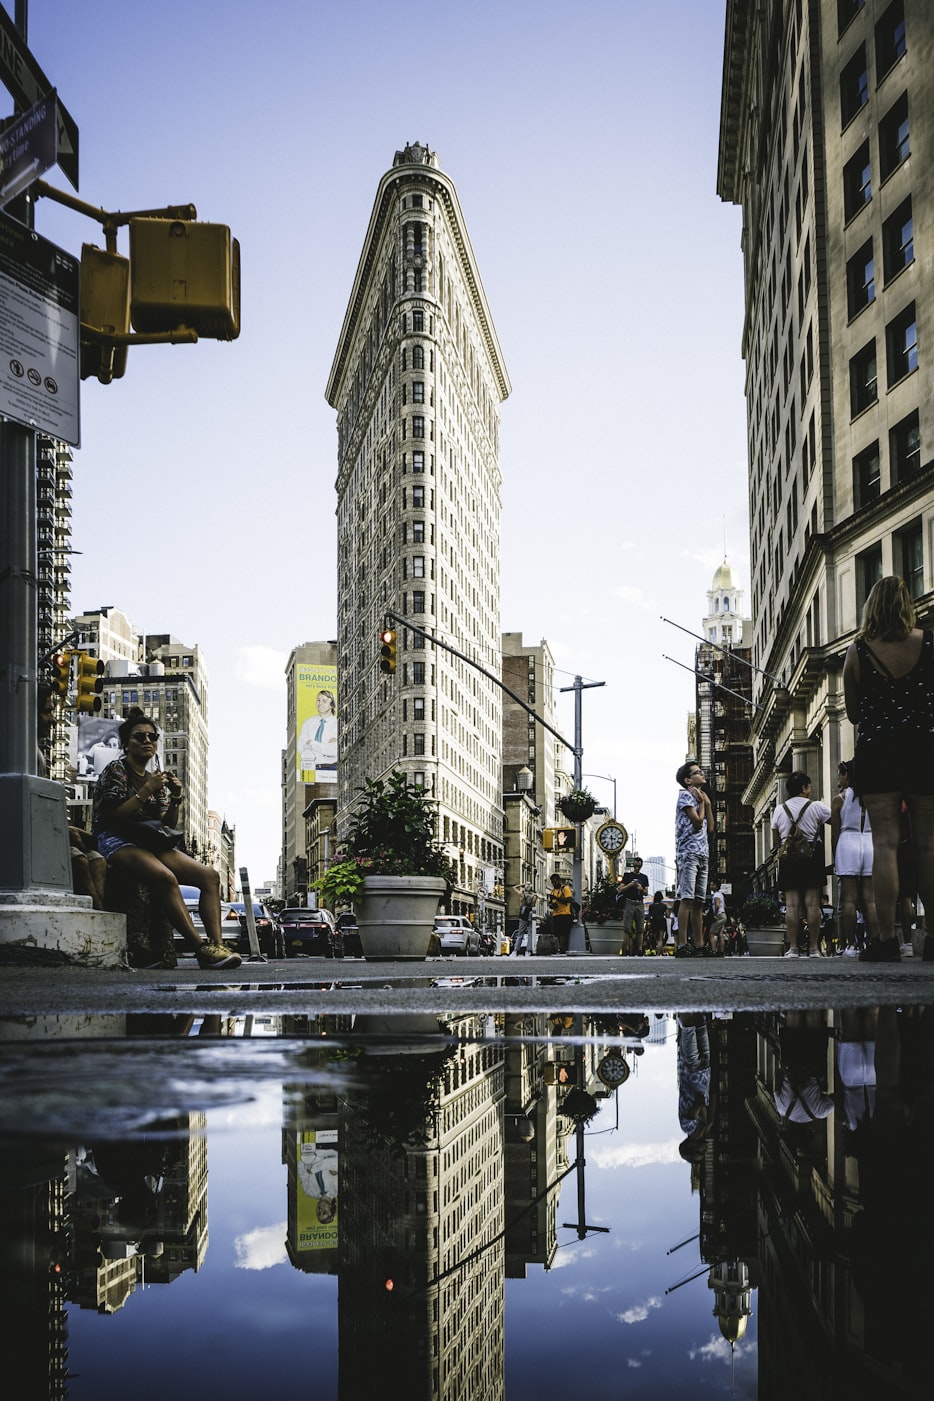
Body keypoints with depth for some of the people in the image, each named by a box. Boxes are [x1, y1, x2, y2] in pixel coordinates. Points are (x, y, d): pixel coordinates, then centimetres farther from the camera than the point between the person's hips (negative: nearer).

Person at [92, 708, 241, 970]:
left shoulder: (155, 779, 19)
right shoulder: (116, 770, -2)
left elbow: (167, 827, 15)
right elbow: (113, 817, -13)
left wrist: (175, 800, -2)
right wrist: (145, 792, -15)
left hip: (149, 843, 8)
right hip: (116, 842, -8)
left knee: (210, 875, -11)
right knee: (165, 877, -36)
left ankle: (217, 943, -26)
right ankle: (202, 948, -40)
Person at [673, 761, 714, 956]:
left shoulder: (700, 797, 25)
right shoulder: (685, 795, -2)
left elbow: (710, 827, 17)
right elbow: (697, 822, -12)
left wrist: (708, 804, 12)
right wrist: (702, 803, 2)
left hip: (702, 854, 9)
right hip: (688, 852, -9)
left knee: (699, 902, 7)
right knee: (687, 898, -16)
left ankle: (698, 945, 8)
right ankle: (682, 944, -22)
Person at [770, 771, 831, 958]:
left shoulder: (779, 809, 9)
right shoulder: (816, 806, 0)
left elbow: (775, 842, 10)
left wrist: (779, 857, 19)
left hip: (788, 858, 2)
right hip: (812, 858, -2)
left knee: (791, 904, -2)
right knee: (812, 903, -2)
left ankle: (793, 947, -6)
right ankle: (814, 947, -3)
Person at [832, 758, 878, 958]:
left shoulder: (840, 799, 1)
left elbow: (835, 833, 1)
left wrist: (835, 858, 8)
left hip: (848, 844, -3)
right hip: (871, 843, 3)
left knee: (849, 899, -3)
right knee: (870, 898, 1)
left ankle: (851, 945, -7)